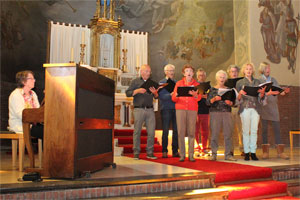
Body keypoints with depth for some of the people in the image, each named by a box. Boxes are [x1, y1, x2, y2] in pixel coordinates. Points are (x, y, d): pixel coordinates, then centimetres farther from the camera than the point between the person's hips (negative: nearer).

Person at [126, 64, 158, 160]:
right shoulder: (135, 81, 9)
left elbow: (156, 97, 17)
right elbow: (128, 93, 0)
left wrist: (155, 92, -5)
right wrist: (138, 91, -14)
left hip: (150, 110, 3)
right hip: (139, 109, -3)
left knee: (151, 132, -1)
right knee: (137, 131, -2)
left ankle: (150, 152, 8)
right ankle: (136, 153, 4)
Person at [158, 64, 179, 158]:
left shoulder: (176, 82, 16)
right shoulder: (161, 82, 3)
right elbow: (161, 96, -9)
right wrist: (170, 95, -22)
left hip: (176, 108, 4)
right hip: (166, 109, -4)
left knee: (176, 130, 4)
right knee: (165, 130, -1)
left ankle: (175, 151, 12)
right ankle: (164, 151, 7)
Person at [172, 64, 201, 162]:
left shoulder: (196, 84, 13)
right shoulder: (179, 83, 13)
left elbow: (199, 98, -1)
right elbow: (173, 98, 7)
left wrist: (194, 94, -22)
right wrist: (176, 96, -16)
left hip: (192, 110, 0)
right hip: (180, 109, 0)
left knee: (191, 132, -3)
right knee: (181, 132, -5)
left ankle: (191, 155, 1)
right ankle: (182, 155, -1)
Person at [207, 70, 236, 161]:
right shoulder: (212, 89, 8)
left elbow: (233, 102, 10)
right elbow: (208, 102, -1)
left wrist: (230, 103, -11)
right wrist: (214, 99, -18)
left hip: (227, 113, 2)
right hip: (215, 112, -2)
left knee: (228, 133, -2)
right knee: (214, 133, -4)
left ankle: (228, 154, 5)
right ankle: (214, 154, 3)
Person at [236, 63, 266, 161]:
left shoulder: (257, 82, 14)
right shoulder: (240, 82, 8)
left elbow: (260, 98, 13)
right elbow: (238, 99, 5)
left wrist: (262, 93, -8)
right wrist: (240, 93, -15)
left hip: (255, 108, 2)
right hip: (245, 108, -2)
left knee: (254, 131, 0)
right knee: (246, 131, -3)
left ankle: (253, 152, 5)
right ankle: (246, 153, 2)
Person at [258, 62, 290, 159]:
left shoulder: (273, 80, 15)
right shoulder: (259, 81, 1)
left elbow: (279, 92, 8)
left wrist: (284, 91, -13)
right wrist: (269, 93, -25)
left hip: (273, 106, 3)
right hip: (264, 106, -3)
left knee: (277, 128, -1)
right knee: (264, 129, 0)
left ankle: (280, 152, 1)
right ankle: (265, 152, 6)